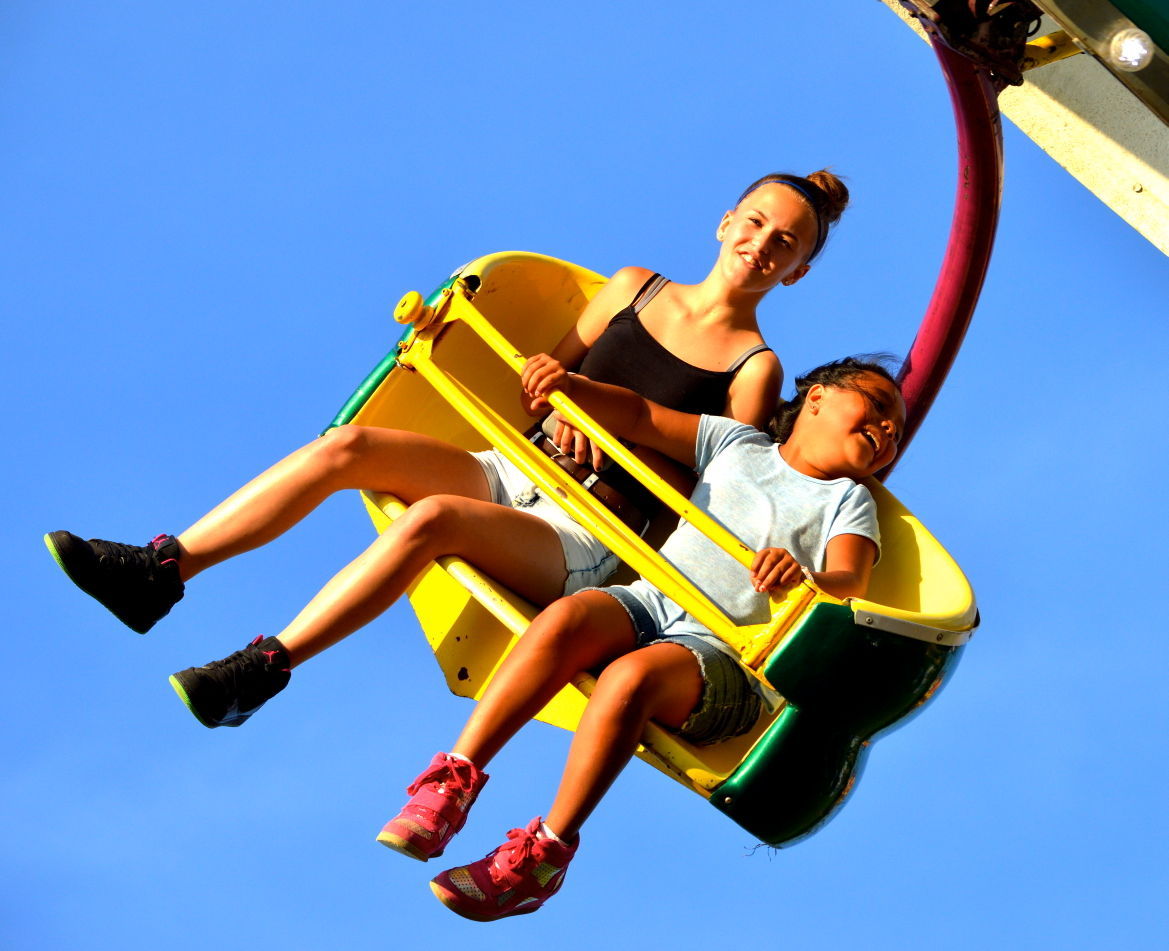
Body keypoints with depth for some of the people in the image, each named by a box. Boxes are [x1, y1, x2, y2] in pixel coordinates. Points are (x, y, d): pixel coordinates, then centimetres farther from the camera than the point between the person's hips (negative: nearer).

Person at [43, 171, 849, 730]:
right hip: (512, 474, 5)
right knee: (349, 445, -20)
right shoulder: (633, 289, 15)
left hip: (585, 540, -5)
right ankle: (161, 571, -21)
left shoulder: (756, 369, 2)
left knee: (432, 517, -35)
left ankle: (263, 669, -32)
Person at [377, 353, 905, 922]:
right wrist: (569, 385, 1)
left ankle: (546, 852, -27)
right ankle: (456, 779, -28)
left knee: (631, 677, -34)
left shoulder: (849, 502, 13)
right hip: (648, 603, 3)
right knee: (568, 616, -30)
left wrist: (803, 578, -30)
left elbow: (849, 586, -6)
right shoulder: (738, 443, 23)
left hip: (723, 655, -3)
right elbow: (638, 417, 20)